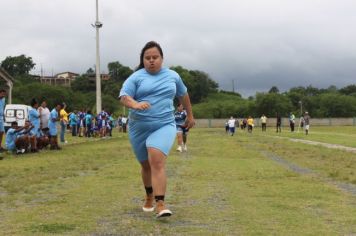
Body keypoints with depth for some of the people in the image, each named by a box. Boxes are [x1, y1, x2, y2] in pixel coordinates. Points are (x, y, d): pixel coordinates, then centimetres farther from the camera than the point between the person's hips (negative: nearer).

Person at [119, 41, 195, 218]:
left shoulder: (173, 76, 7)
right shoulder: (136, 77, -1)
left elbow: (183, 95, 23)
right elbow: (123, 96, -12)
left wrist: (190, 116, 30)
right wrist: (135, 104, -33)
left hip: (164, 126, -1)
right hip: (139, 128, 1)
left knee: (157, 161, -23)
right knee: (146, 165, 15)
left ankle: (160, 205, -26)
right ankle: (149, 197, 40)